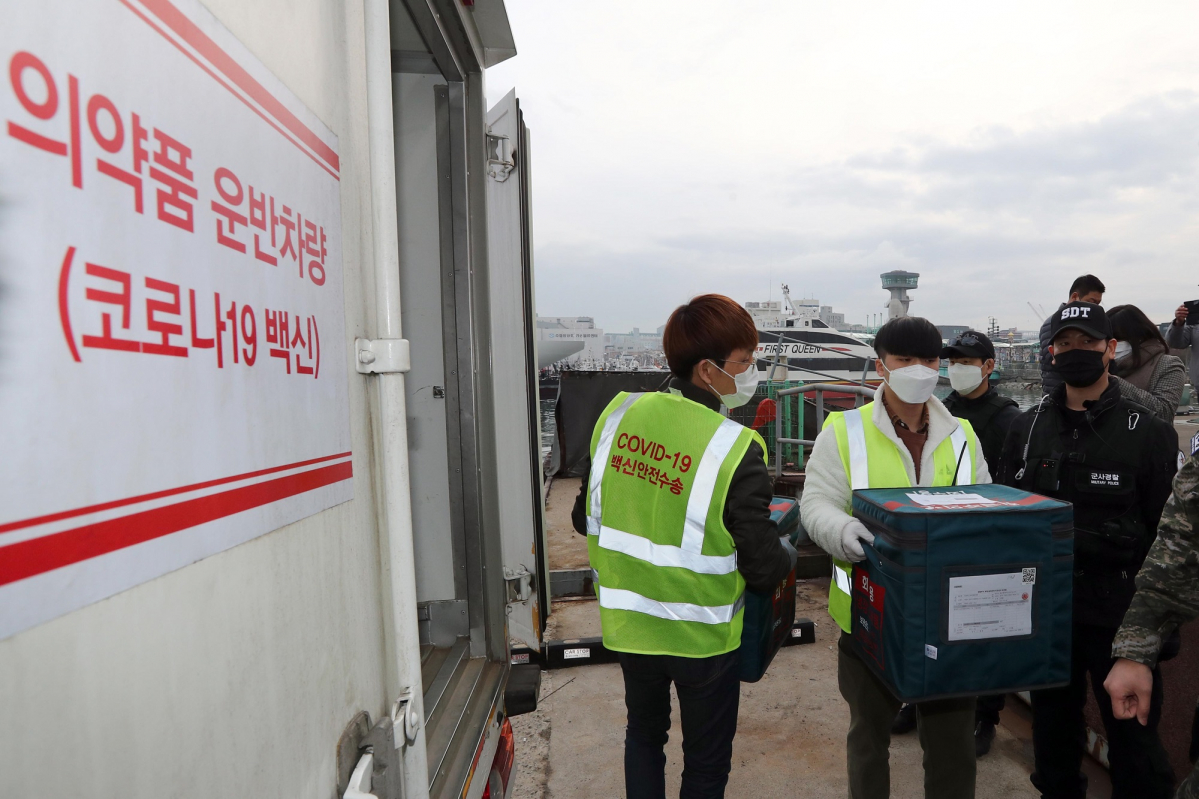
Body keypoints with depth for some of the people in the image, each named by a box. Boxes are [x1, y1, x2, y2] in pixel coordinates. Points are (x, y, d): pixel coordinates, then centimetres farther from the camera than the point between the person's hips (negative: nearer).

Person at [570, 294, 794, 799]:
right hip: (702, 636, -4)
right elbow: (764, 570, -20)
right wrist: (788, 555, 3)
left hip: (628, 622, 4)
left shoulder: (618, 415, -11)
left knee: (643, 733, 30)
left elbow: (585, 519, 0)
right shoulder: (736, 451, -25)